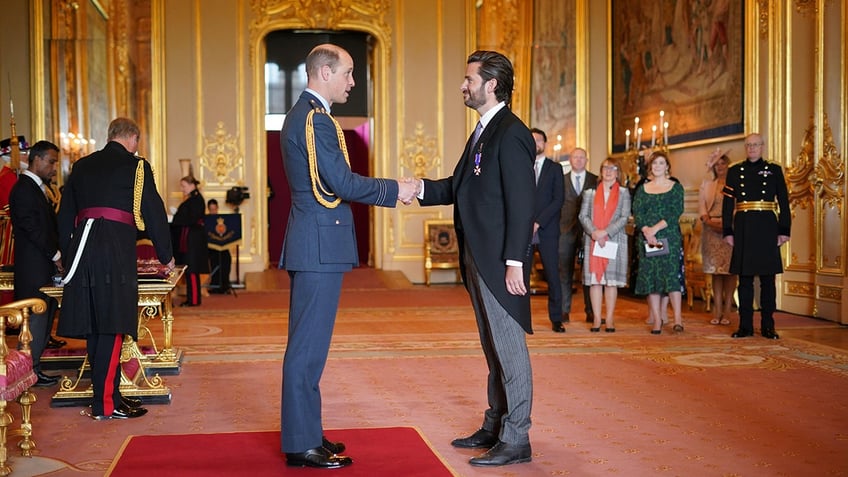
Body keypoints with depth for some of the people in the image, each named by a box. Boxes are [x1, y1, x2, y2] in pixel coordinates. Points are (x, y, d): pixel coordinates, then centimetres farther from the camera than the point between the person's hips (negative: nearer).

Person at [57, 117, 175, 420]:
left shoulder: (82, 166, 18)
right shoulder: (136, 167, 3)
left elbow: (65, 215, 20)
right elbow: (154, 213, 5)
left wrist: (68, 256, 26)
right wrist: (166, 257, 15)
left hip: (82, 251, 6)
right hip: (117, 251, -6)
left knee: (94, 327, 9)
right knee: (111, 327, -5)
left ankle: (109, 393, 17)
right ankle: (105, 404, -5)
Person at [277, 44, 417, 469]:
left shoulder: (302, 115, 18)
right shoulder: (315, 119, -15)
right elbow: (342, 183, -19)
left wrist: (385, 191, 14)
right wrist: (394, 191, -8)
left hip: (310, 244, 11)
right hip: (319, 246, -11)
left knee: (307, 343, 15)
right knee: (309, 344, -5)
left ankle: (304, 433, 24)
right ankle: (302, 445, 2)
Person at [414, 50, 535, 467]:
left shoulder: (511, 134, -15)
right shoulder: (484, 131, 16)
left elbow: (521, 203, -19)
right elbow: (459, 186, 17)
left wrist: (515, 261, -22)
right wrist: (420, 189, 2)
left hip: (500, 262, -10)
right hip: (477, 260, 10)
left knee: (509, 347, -3)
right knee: (494, 347, 17)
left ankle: (515, 440, 5)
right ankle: (495, 428, 28)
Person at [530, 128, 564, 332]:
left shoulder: (555, 168, 6)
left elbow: (558, 200, -2)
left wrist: (538, 222, -12)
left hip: (547, 229, -1)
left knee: (552, 275, -1)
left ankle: (556, 319, 5)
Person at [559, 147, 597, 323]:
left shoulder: (595, 181, 7)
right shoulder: (561, 180, 8)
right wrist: (556, 228, -1)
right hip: (566, 231, 0)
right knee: (565, 273, 2)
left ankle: (590, 312, 6)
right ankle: (564, 311, 6)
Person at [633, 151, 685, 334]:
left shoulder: (676, 187, 6)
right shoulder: (643, 189, 13)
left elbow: (676, 212, -5)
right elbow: (637, 213, 3)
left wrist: (656, 228, -15)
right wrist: (646, 230, -15)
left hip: (670, 238, -2)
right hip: (647, 238, 3)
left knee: (672, 274, -10)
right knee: (650, 277, -1)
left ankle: (677, 318, -10)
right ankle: (656, 320, 3)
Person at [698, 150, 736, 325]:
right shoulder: (707, 184, 16)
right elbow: (701, 205, 9)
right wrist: (708, 220, -8)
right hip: (711, 230, 3)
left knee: (730, 269, -4)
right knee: (715, 270, 3)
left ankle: (727, 311, -2)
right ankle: (717, 310, 5)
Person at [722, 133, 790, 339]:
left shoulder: (774, 170, 7)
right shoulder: (734, 172, 9)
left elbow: (784, 202, 4)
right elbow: (727, 204, 6)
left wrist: (784, 231, -2)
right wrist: (728, 231, 0)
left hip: (767, 229, -1)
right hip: (743, 230, 1)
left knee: (767, 278, 3)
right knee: (745, 278, 3)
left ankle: (767, 325, 9)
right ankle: (745, 326, 9)